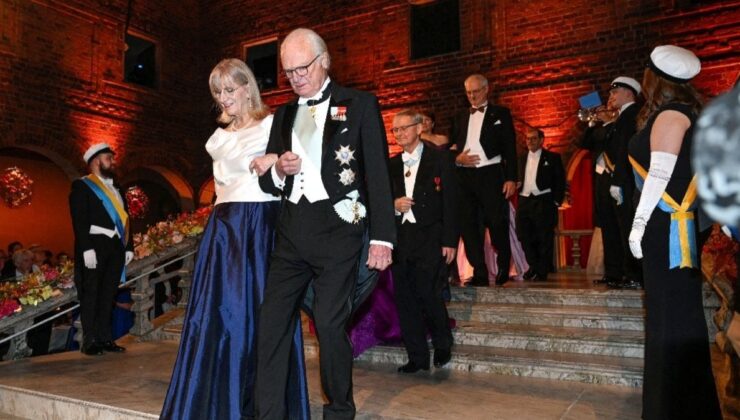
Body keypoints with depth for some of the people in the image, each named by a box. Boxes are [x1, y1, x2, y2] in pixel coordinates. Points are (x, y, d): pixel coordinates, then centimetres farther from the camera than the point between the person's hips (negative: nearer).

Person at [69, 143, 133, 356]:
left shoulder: (115, 188, 20)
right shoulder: (82, 185, 1)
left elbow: (124, 219, 18)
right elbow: (79, 220, -10)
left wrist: (129, 246, 11)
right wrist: (86, 248, -19)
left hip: (116, 246, 6)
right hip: (95, 246, -6)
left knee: (108, 295, 8)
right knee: (91, 294, -1)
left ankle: (105, 338, 14)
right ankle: (89, 341, 3)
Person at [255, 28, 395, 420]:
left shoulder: (359, 105, 3)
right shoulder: (284, 115, 18)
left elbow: (378, 174, -4)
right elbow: (268, 182, 20)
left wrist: (382, 236, -11)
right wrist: (278, 171, -4)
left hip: (337, 228, -5)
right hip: (291, 230, 5)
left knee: (330, 324, -1)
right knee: (271, 322, 2)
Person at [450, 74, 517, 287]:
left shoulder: (500, 114, 8)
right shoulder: (460, 117, 18)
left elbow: (509, 147, 1)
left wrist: (511, 178, -8)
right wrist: (457, 159, -6)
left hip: (490, 175, -4)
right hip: (464, 176, 4)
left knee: (497, 223, -5)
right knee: (468, 225, 1)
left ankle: (503, 267, 18)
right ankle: (479, 273, 8)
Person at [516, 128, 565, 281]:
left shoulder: (552, 158, 4)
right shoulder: (522, 159, 17)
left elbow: (560, 181, 0)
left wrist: (556, 202, -7)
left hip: (543, 202, -4)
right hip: (524, 201, 4)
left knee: (544, 238, -2)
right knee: (524, 235, 3)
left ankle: (542, 271, 6)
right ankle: (534, 266, 19)